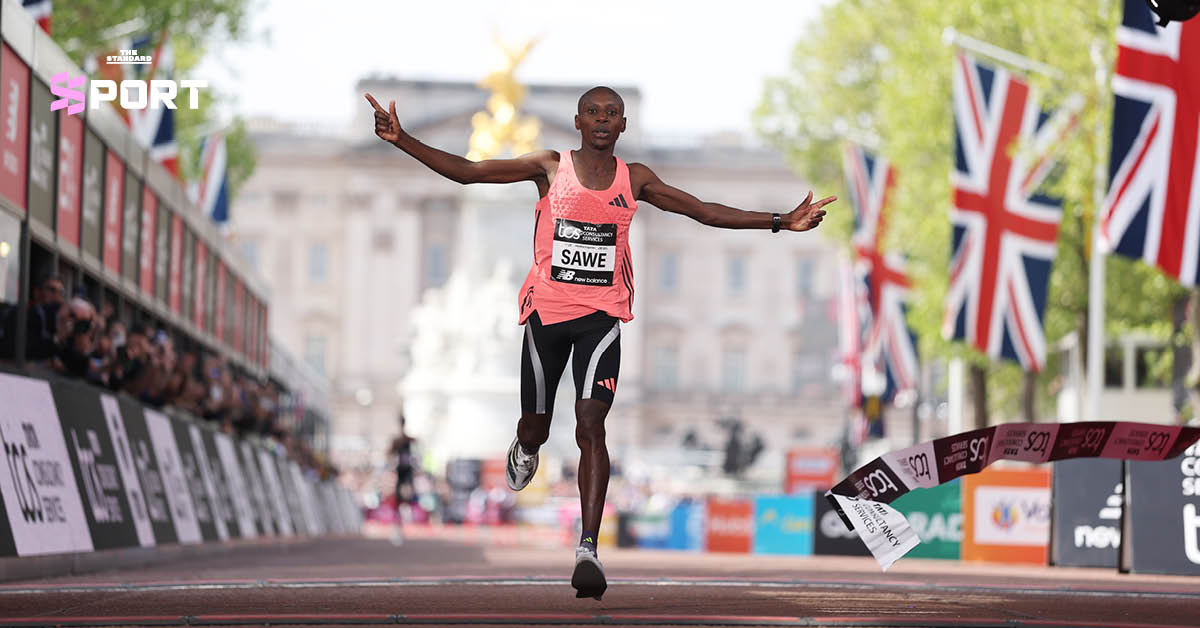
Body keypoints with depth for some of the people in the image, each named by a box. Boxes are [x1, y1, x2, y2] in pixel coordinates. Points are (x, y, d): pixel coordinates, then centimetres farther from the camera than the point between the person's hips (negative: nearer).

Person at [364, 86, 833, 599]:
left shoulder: (634, 179, 4)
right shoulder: (550, 167, -1)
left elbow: (703, 211, 7)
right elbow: (465, 171, -4)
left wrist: (781, 223, 1)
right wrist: (403, 141, -14)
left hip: (601, 316, 0)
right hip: (546, 310, 0)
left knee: (590, 423, -17)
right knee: (535, 427, 11)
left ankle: (588, 550, -22)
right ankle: (525, 450, 52)